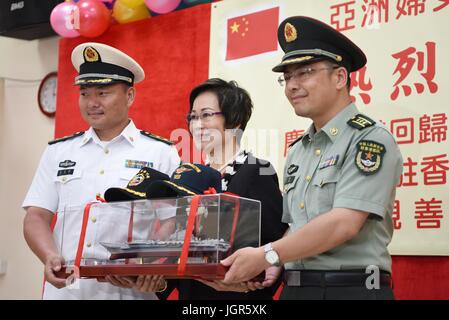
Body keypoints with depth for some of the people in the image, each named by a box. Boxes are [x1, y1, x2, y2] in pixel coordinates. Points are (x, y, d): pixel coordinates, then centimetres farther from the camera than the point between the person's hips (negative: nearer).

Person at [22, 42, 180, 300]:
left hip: (130, 289, -2)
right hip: (64, 288, 3)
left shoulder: (162, 153, 1)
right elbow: (37, 216, 6)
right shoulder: (58, 151, 10)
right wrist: (49, 256, -14)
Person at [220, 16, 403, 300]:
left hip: (353, 288, -7)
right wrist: (275, 266, -2)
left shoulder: (371, 140, -10)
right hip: (295, 288, 7)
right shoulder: (297, 151, 13)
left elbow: (344, 223, -20)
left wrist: (268, 256, -20)